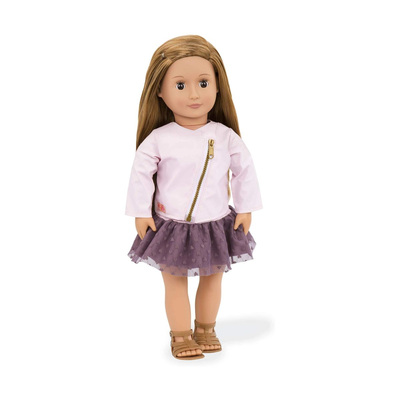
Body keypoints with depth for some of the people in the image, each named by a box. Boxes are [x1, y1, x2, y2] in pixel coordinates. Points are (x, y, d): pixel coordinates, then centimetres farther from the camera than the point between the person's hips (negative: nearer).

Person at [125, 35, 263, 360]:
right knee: (175, 282, 10)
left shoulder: (225, 136, -8)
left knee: (212, 279, 16)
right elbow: (141, 172, -5)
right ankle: (181, 335, 28)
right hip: (172, 228, -2)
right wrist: (141, 213, -5)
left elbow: (245, 169, 0)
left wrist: (245, 210, 0)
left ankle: (206, 329, 37)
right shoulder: (158, 139, -12)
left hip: (216, 225, 2)